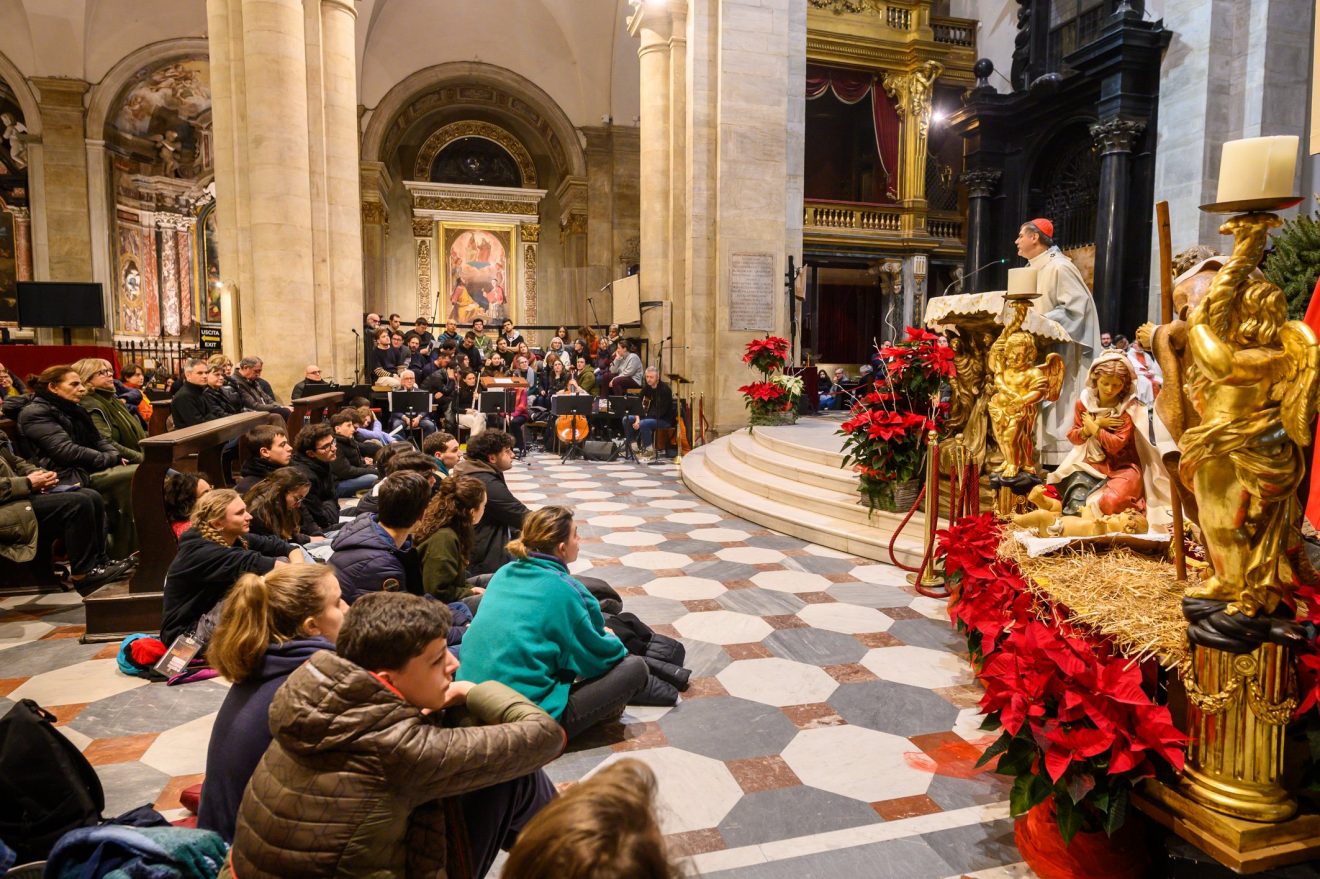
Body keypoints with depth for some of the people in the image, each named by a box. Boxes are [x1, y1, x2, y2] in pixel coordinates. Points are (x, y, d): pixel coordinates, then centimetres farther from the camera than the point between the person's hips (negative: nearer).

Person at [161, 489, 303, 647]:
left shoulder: (236, 539, -2)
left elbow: (282, 546, -4)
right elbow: (251, 563, -37)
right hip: (187, 633, -7)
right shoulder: (201, 552, -24)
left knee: (283, 561, -8)